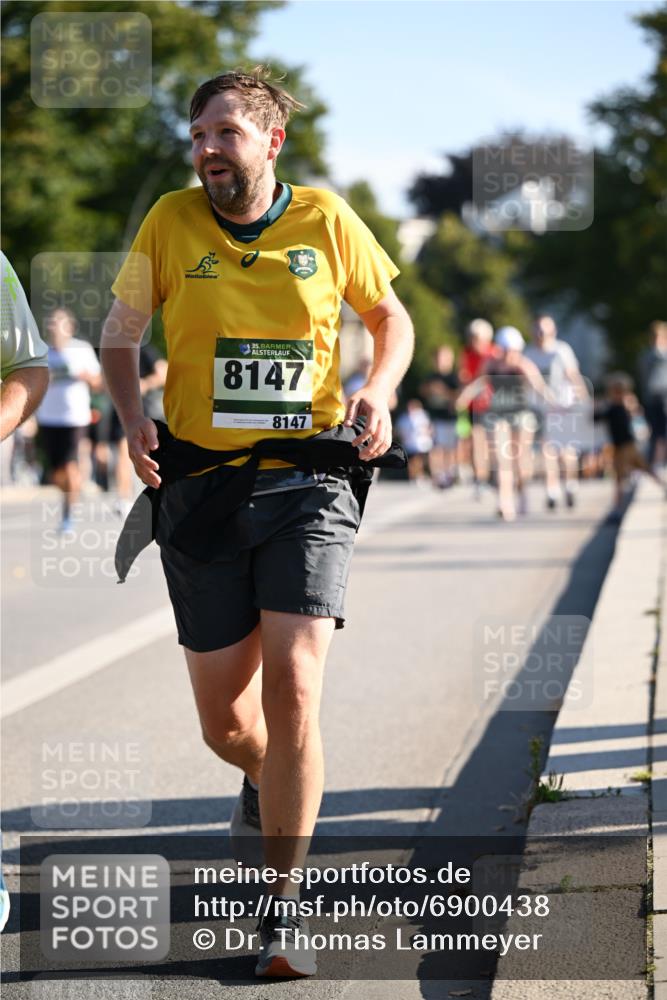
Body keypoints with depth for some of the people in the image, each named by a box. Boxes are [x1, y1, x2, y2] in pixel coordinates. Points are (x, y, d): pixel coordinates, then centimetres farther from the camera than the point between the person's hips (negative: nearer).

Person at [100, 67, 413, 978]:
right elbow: (120, 333, 13)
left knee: (293, 687, -16)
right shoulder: (170, 222, 2)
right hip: (202, 488, 2)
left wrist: (378, 391, -4)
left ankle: (283, 908, -4)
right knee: (223, 717, 6)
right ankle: (268, 784, 45)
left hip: (309, 482, -1)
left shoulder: (326, 220, 2)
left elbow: (391, 319, 16)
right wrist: (132, 418, -6)